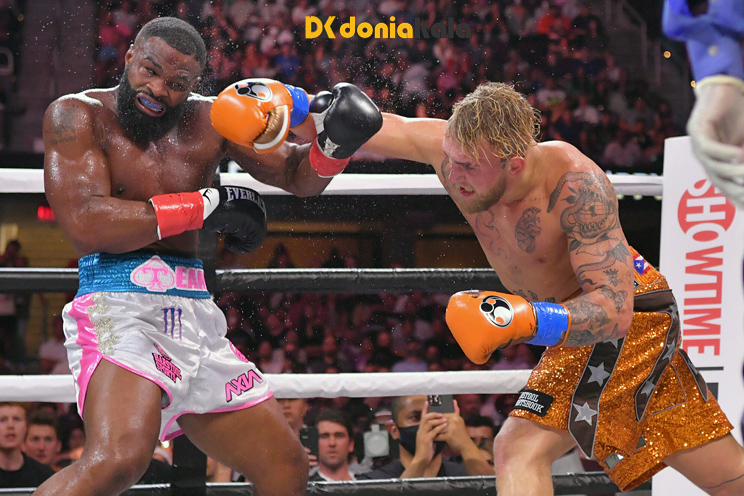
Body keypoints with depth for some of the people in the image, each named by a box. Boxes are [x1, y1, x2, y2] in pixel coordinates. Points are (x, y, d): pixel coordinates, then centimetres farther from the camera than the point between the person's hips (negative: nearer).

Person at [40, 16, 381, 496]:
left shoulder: (209, 119, 13)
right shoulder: (78, 115, -1)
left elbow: (297, 176, 20)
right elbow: (86, 224, -14)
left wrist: (335, 140, -4)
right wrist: (207, 206, -10)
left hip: (194, 313, 7)